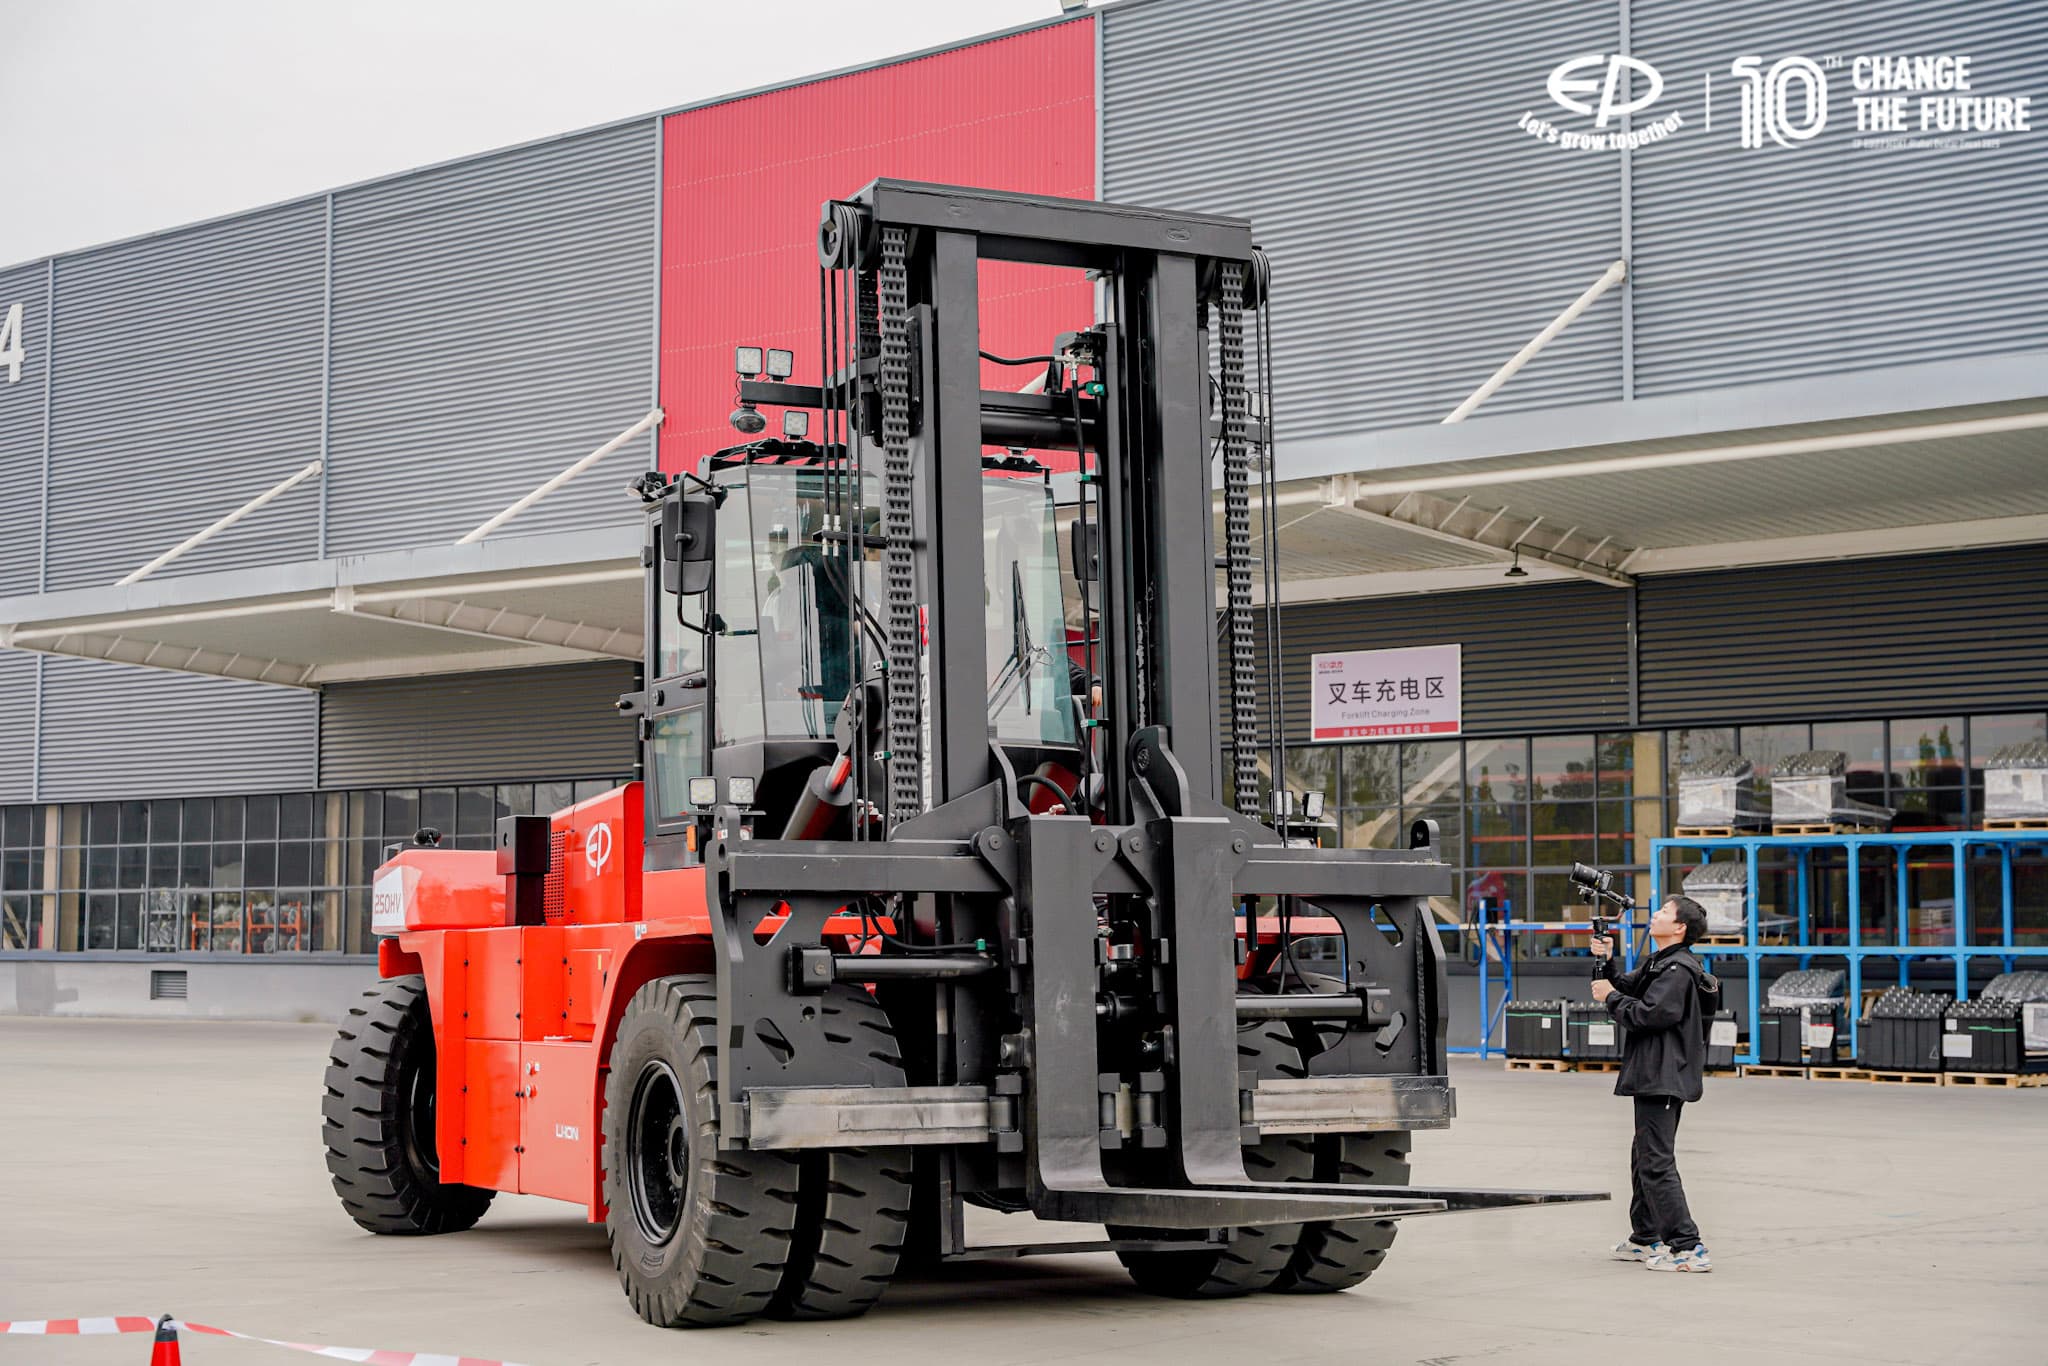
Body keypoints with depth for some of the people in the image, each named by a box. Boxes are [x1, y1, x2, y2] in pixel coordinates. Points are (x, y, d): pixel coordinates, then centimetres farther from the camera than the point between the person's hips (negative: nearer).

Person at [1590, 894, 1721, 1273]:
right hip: (1657, 1078, 11)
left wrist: (1611, 997, -11)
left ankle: (1688, 1248, -13)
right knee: (1644, 1157, 20)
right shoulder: (1659, 964, 18)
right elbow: (1627, 988, 19)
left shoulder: (1678, 970, -16)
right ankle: (1645, 1239, 31)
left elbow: (1647, 1014, -24)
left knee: (1657, 1163, -12)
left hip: (1663, 1080, -11)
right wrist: (1606, 964, 3)